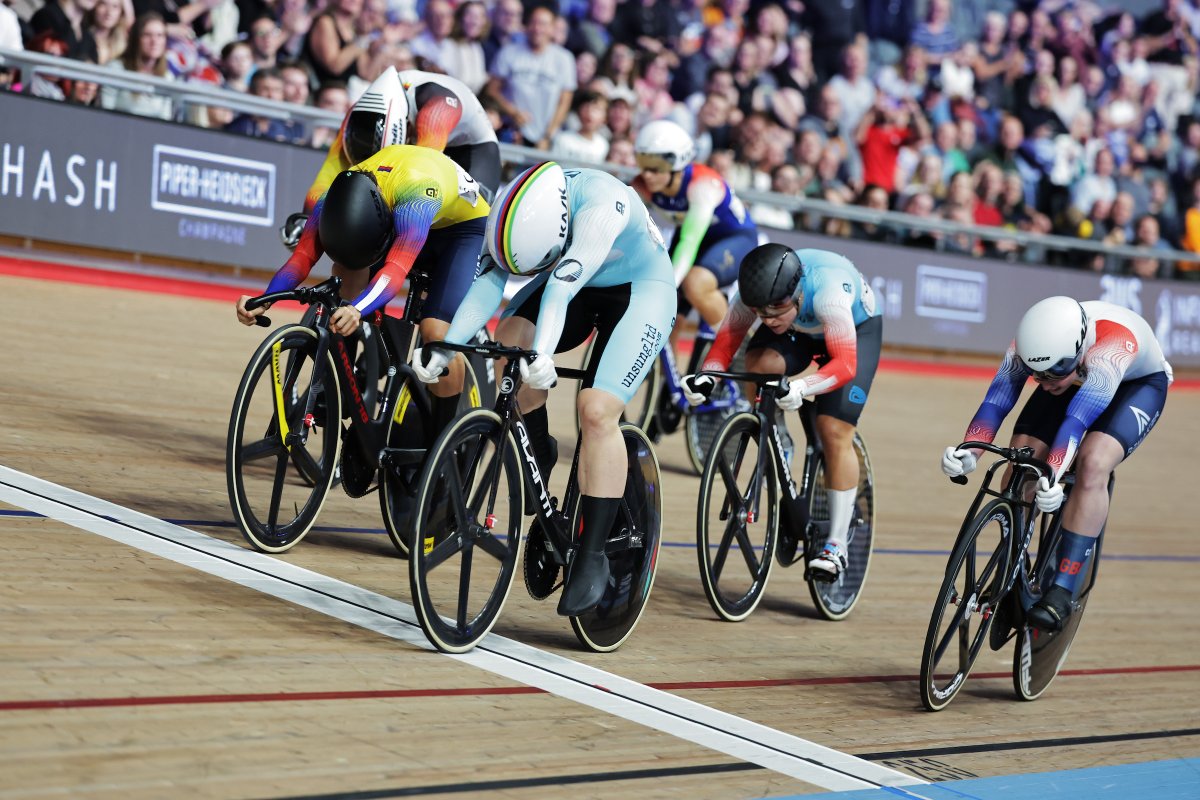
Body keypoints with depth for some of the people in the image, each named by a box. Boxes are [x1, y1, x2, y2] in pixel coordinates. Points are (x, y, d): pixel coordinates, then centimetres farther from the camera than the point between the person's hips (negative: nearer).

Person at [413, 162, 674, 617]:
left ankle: (592, 555, -16)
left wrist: (542, 354, -60)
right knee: (509, 340, -24)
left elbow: (562, 285, -48)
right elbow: (489, 282, -26)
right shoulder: (516, 210, -21)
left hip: (639, 291, -5)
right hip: (578, 287, 5)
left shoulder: (601, 204, -37)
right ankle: (538, 457, 0)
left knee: (597, 411, -23)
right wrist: (444, 349, -38)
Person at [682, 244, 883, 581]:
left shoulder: (827, 290, -43)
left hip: (857, 327, -4)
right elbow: (728, 336, -20)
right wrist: (707, 376, -40)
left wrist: (801, 387, -61)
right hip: (800, 330, 4)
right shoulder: (756, 292, -31)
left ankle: (837, 546, -5)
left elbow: (844, 363, -44)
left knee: (834, 432, -15)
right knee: (758, 365, -29)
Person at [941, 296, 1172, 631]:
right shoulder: (1029, 346, -30)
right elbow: (996, 400, -35)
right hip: (1078, 378, 4)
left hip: (1139, 382, -4)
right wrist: (968, 451, -53)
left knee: (1093, 465, -31)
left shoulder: (1113, 344, -44)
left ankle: (1062, 592, -25)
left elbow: (1077, 418, -51)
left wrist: (1053, 474, -63)